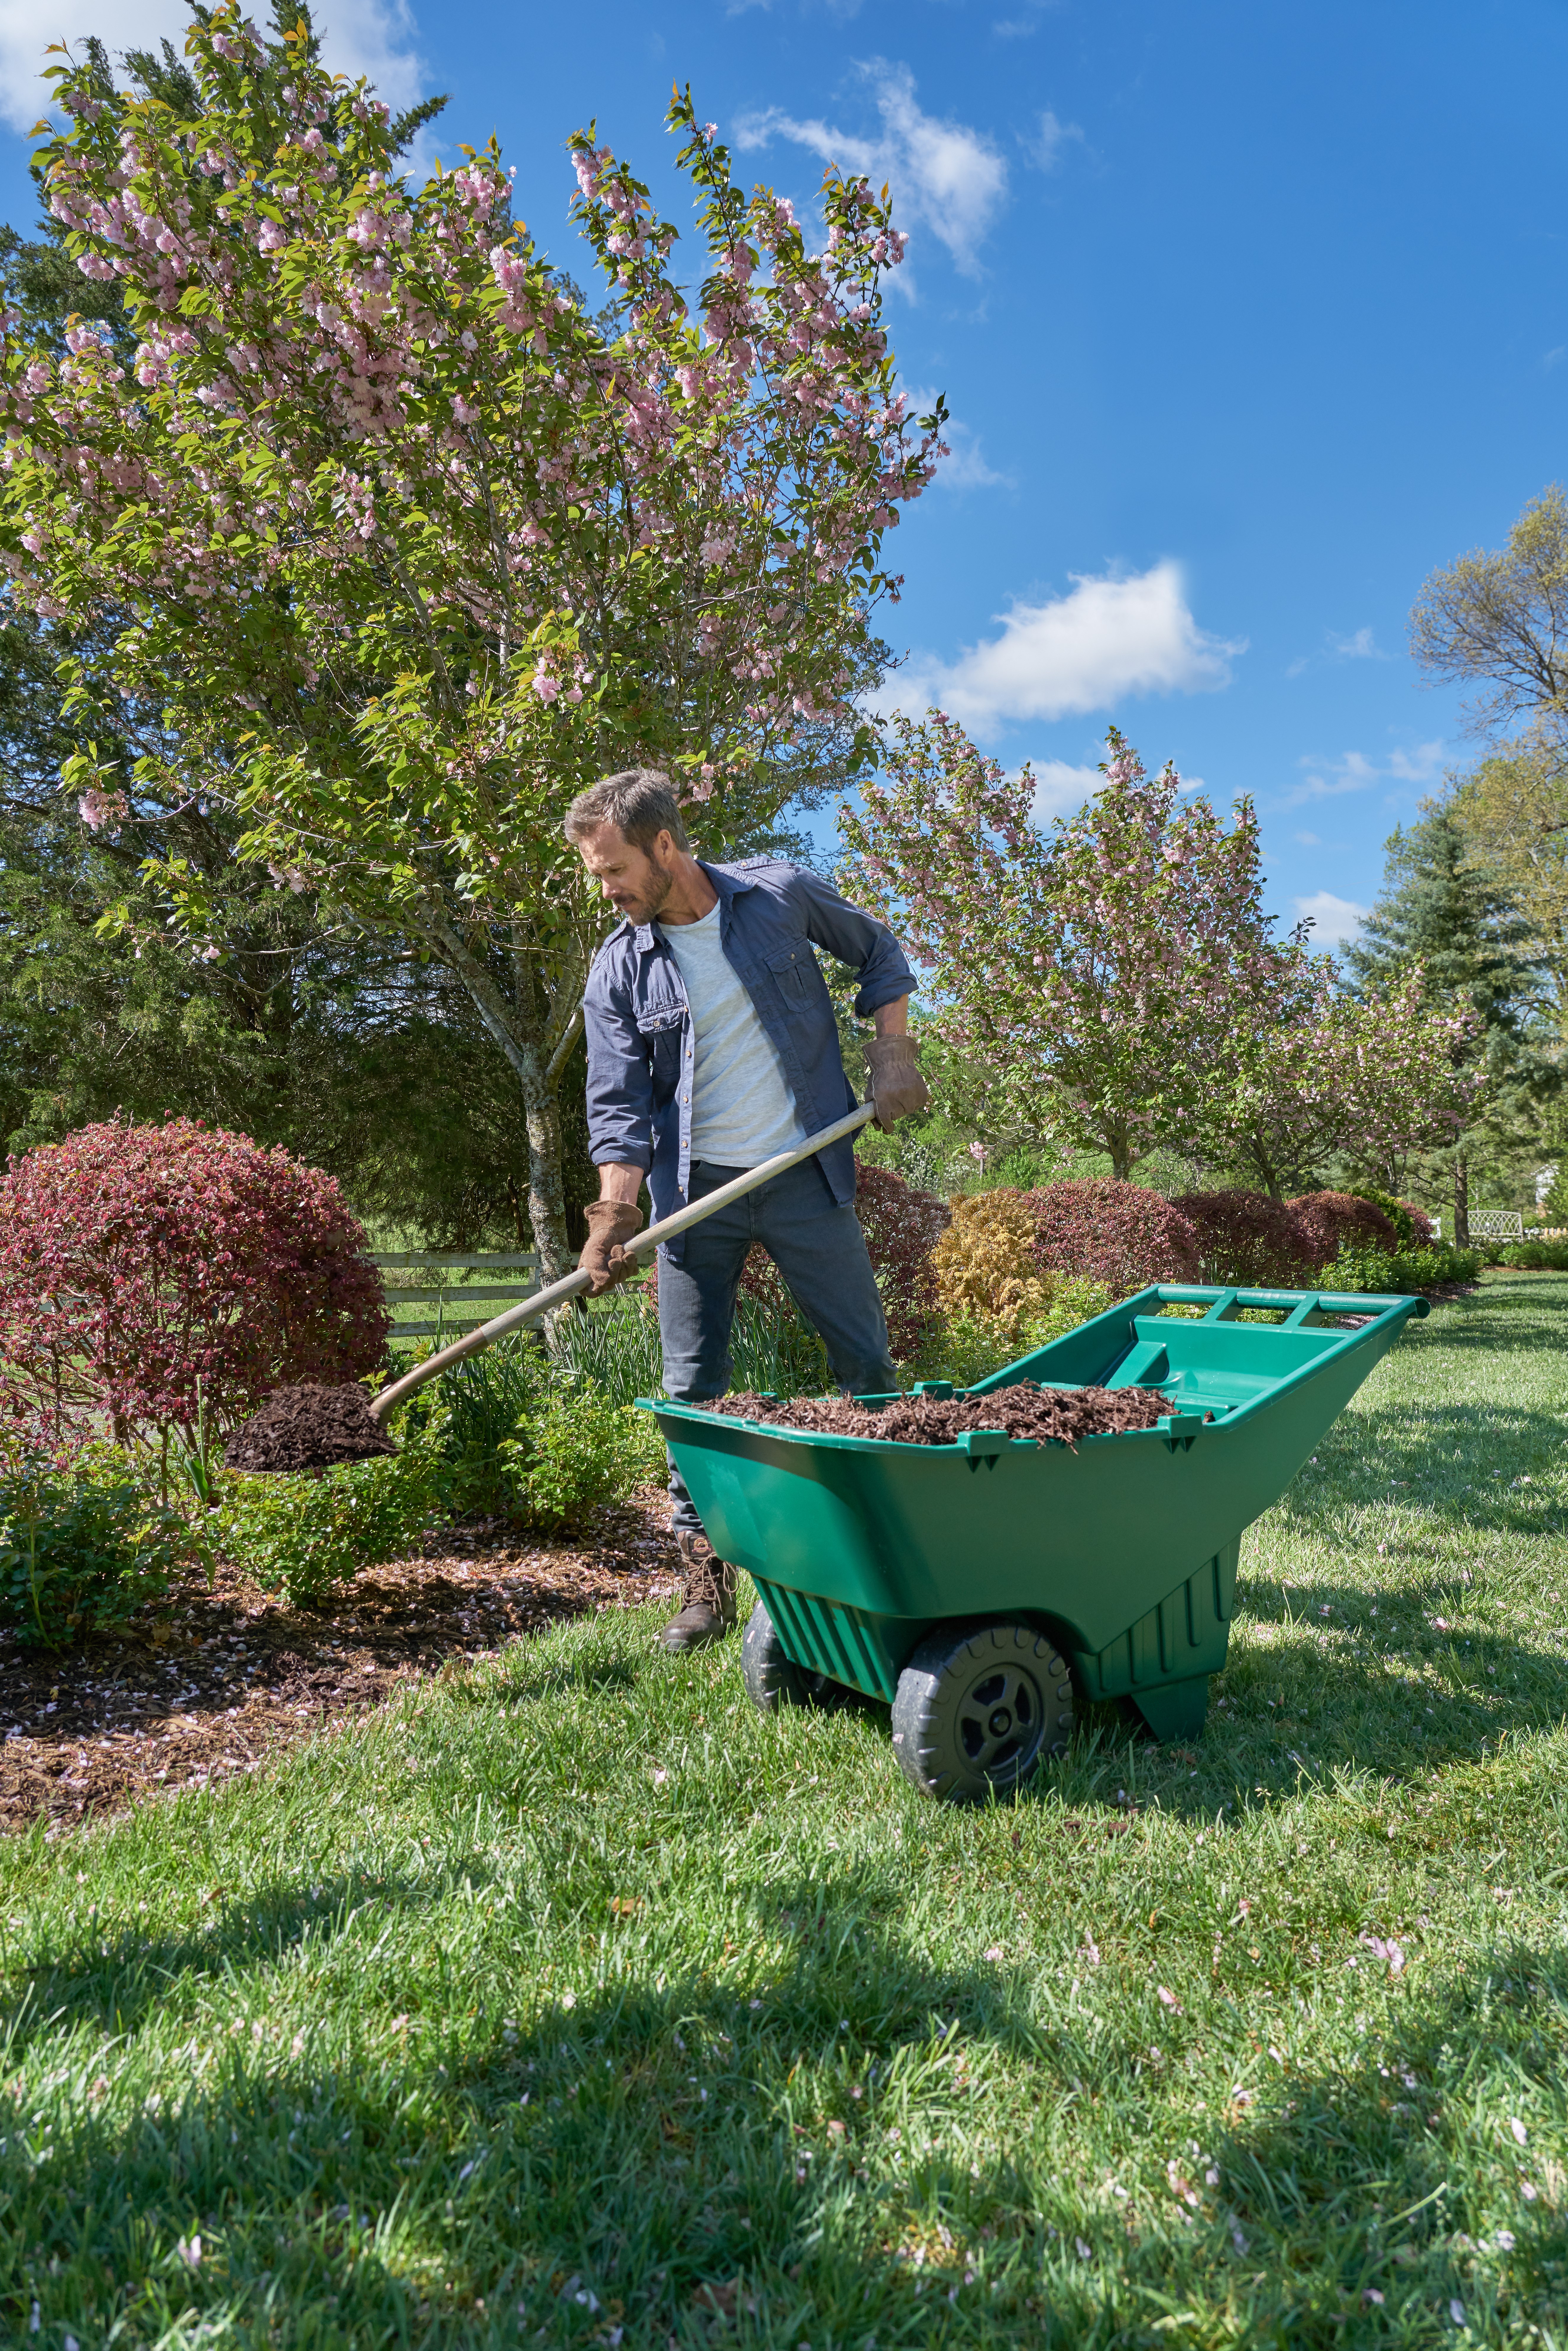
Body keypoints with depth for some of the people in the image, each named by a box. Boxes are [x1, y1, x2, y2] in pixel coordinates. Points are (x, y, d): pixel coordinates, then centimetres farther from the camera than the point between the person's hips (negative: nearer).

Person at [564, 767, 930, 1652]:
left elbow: (878, 952, 14)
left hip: (806, 1176, 0)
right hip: (696, 1193, 1)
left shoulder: (783, 895, -2)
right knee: (693, 1393, 1)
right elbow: (619, 1103, -6)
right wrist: (615, 1211, -20)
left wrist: (893, 1054, 2)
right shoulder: (619, 970, -1)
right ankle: (707, 1579, 14)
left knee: (868, 1361, 7)